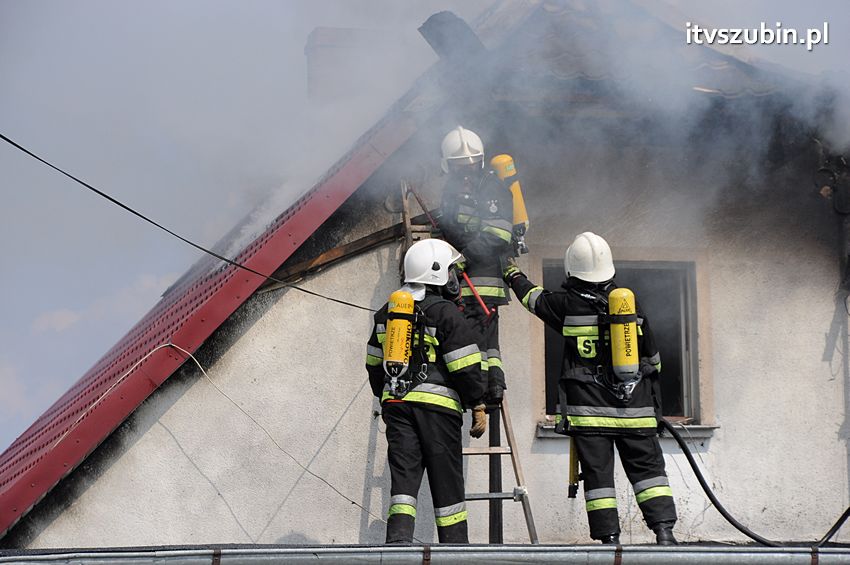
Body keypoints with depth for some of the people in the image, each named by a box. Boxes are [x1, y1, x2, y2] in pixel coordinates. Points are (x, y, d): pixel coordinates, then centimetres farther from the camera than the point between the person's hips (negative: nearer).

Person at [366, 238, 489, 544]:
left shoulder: (388, 312, 14)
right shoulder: (446, 313, -7)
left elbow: (375, 363, 20)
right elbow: (466, 366, -10)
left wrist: (384, 398, 30)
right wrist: (478, 406, -3)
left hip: (396, 403, 5)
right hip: (437, 404, -5)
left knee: (403, 474, 2)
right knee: (446, 481, 4)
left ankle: (398, 538, -14)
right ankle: (454, 543, 10)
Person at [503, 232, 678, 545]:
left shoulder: (568, 305, -5)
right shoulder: (630, 303, 3)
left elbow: (533, 297, 17)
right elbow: (652, 357, 13)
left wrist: (513, 275, 37)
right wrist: (653, 398, 27)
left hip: (589, 411, -2)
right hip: (635, 407, 2)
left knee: (598, 473, 1)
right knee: (648, 468, 6)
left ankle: (609, 538, -3)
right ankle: (664, 531, -5)